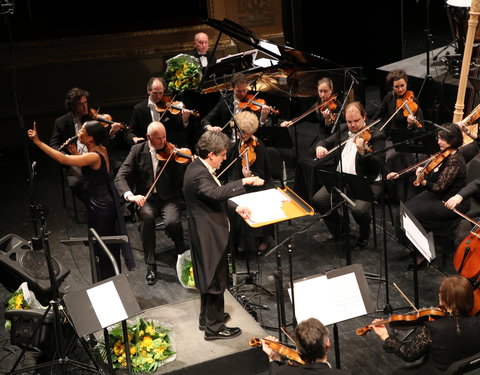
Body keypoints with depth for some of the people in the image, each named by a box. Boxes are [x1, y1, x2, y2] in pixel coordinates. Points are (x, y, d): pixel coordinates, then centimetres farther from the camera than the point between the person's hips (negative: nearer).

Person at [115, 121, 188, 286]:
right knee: (146, 217, -34)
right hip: (145, 199, 0)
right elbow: (120, 177, -8)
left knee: (173, 222, -31)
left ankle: (183, 254, 4)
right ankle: (151, 265, -20)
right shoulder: (137, 151, 2)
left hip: (168, 198, 0)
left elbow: (180, 181, -8)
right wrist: (130, 195, -28)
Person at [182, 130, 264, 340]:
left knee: (209, 276, 24)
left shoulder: (199, 168, 5)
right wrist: (244, 182, -40)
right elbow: (217, 193, -45)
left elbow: (215, 194, 14)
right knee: (216, 280, 2)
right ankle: (214, 327, 15)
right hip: (209, 236, -11)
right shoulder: (198, 174, -27)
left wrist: (235, 207, 3)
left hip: (207, 232, 11)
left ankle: (207, 317, 39)